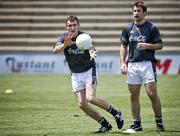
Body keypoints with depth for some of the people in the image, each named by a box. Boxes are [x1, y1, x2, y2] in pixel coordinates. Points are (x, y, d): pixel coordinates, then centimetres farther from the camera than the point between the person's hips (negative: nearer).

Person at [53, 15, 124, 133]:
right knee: (82, 104, -3)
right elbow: (55, 50, -27)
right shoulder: (64, 37, -9)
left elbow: (91, 49, -33)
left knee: (91, 98, -22)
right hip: (75, 74, 4)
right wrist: (65, 44, -49)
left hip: (89, 70, -4)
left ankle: (115, 112, -1)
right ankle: (105, 124, 11)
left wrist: (92, 53, -59)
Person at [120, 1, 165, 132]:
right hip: (132, 65, 4)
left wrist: (147, 45, -16)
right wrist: (123, 62, 5)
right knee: (133, 96, 3)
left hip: (147, 64, -4)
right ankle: (137, 123, 11)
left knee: (152, 94, -9)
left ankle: (159, 122, 2)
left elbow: (160, 45, 0)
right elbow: (123, 46, 16)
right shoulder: (128, 29, 11)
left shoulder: (152, 28, -1)